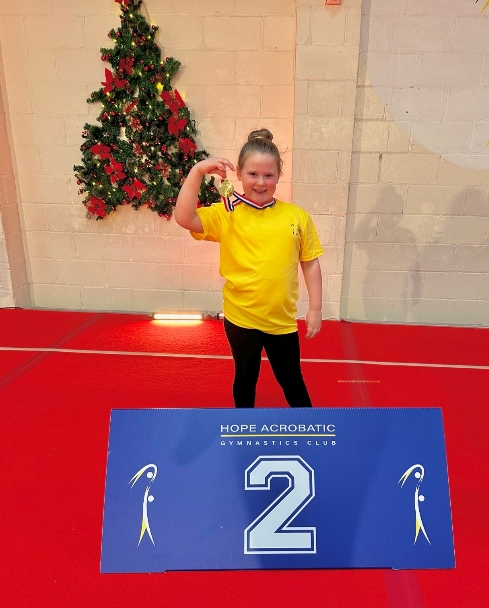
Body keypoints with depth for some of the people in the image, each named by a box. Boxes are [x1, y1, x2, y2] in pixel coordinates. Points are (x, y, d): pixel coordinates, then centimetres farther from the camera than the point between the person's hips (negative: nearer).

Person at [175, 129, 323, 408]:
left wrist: (315, 308, 2)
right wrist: (197, 171, -23)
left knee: (292, 380, 19)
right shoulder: (227, 214, -6)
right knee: (245, 378, 20)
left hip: (282, 319, 1)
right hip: (240, 317, 0)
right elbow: (184, 218, -19)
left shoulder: (297, 216, -2)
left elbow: (311, 262, 3)